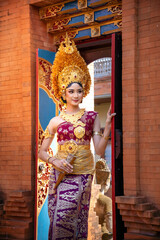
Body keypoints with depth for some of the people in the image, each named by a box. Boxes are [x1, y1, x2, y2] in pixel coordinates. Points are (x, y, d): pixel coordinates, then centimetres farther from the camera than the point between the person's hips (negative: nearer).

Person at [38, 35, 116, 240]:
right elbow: (42, 152, 6)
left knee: (63, 217, -8)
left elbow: (99, 150, -5)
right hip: (60, 173, 1)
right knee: (58, 218, -2)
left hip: (82, 174, -1)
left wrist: (108, 126, -15)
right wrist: (54, 161, -13)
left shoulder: (91, 117, 3)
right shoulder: (56, 121, 4)